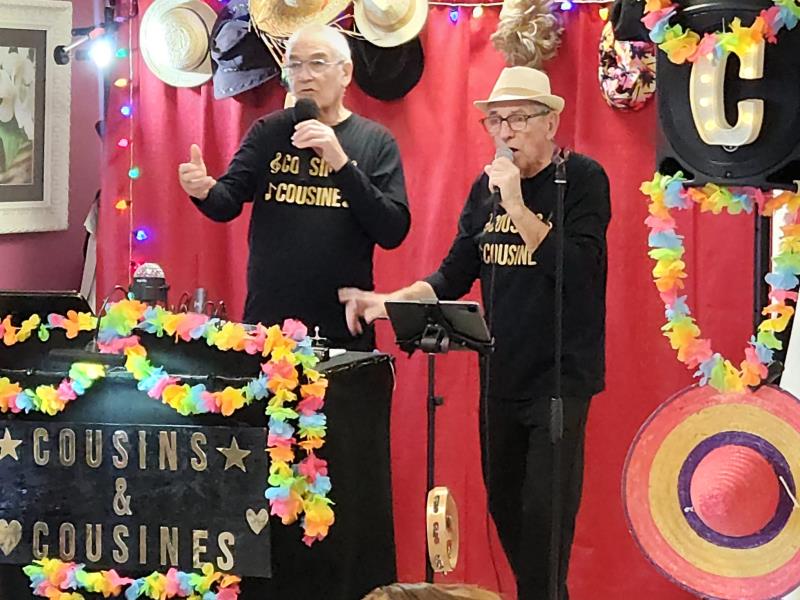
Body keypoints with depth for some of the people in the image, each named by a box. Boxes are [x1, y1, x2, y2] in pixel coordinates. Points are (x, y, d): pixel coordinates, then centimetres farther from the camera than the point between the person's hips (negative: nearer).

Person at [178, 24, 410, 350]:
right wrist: (205, 192, -24)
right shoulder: (267, 132, 6)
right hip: (265, 322, 2)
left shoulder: (376, 141, -1)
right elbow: (227, 203, 0)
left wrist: (341, 163, -21)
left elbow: (393, 233, -11)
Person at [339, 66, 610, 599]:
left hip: (559, 377, -6)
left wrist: (516, 206, -23)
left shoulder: (582, 179, -8)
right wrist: (390, 301, -4)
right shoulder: (487, 187, 9)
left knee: (544, 510, -11)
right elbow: (454, 276, 11)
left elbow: (577, 269, -21)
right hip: (501, 376, 6)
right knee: (505, 507, 11)